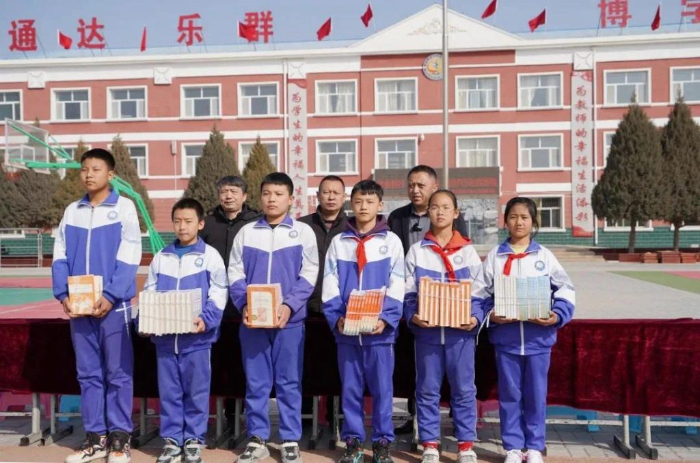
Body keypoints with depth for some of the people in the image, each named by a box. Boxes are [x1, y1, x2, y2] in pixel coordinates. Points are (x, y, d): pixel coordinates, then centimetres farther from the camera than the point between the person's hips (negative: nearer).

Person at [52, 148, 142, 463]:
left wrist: (110, 297, -17)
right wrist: (63, 294, -5)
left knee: (118, 373, 2)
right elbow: (60, 256, 9)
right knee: (88, 373, 10)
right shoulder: (72, 211, 12)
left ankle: (119, 437, 12)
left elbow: (129, 258, -9)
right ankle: (95, 437, 20)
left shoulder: (124, 207, -2)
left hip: (113, 305, -4)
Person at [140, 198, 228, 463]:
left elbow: (218, 295, -6)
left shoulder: (210, 256, -1)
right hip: (164, 336, 3)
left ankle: (193, 440, 19)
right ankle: (171, 440, 22)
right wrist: (144, 321, -5)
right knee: (168, 392, 10)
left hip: (197, 337, -3)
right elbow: (149, 294, 11)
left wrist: (206, 320, -21)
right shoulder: (161, 257, 11)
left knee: (196, 391, 6)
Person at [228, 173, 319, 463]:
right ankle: (256, 440, 20)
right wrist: (244, 305, -9)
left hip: (289, 319, -2)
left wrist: (289, 305, -15)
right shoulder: (246, 232, 9)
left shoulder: (303, 232, 3)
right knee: (255, 383, 8)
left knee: (289, 382, 5)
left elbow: (309, 275, -3)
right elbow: (235, 273, 6)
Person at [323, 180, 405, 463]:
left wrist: (386, 318, -14)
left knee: (382, 388, 5)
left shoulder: (391, 241, 3)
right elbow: (330, 285, 4)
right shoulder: (339, 242, 8)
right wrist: (336, 317, -9)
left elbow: (397, 285, -2)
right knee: (350, 388, 9)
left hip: (380, 329, -2)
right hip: (346, 329, 2)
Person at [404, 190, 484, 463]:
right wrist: (412, 316, -14)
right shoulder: (417, 251, 4)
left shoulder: (467, 251, 5)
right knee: (427, 389, 7)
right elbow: (408, 292, 3)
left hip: (461, 331, 0)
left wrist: (476, 318, -11)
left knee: (463, 388, 5)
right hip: (427, 330, 0)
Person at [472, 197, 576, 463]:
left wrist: (557, 316, -14)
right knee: (509, 393, 8)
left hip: (538, 337, 0)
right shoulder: (495, 256, 2)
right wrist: (490, 315, -14)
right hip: (506, 336, 0)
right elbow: (479, 294, 1)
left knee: (536, 394, 9)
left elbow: (566, 291, 2)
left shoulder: (544, 255, 2)